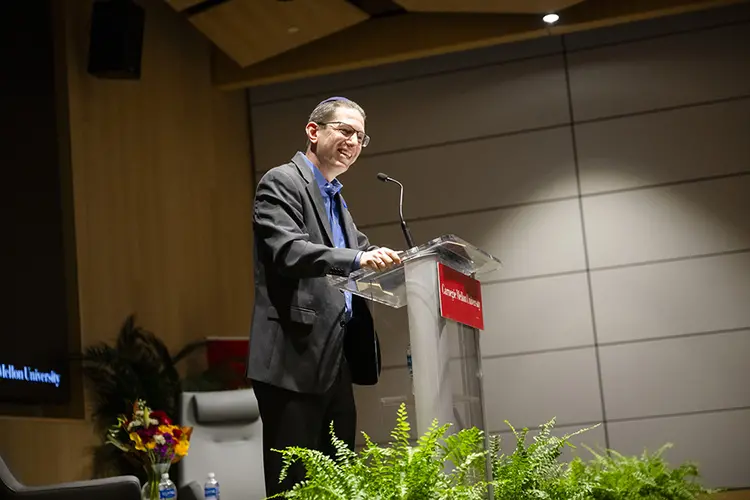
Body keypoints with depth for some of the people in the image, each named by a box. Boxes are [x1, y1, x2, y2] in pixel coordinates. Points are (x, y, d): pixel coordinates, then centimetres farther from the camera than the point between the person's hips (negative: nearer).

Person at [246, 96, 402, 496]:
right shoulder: (281, 183, -5)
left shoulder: (335, 197, 22)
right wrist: (358, 258, -33)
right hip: (296, 361, -9)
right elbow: (288, 252, -20)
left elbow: (359, 252, 14)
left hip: (336, 361, 9)